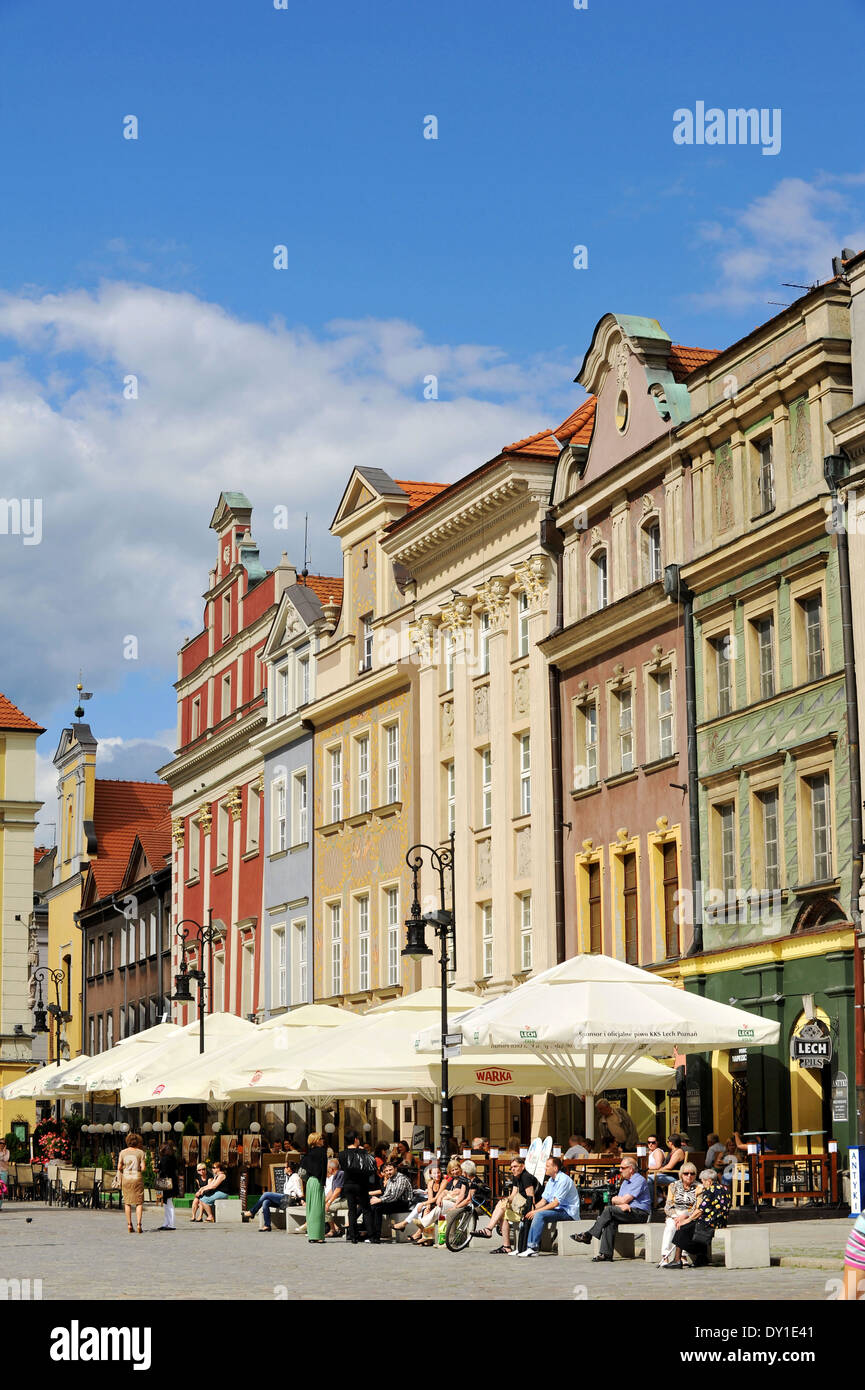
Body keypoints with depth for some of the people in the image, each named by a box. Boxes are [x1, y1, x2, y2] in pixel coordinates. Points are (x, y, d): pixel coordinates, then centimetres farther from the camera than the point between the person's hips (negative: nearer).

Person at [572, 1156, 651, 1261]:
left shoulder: (639, 1180, -7)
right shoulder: (625, 1182, 23)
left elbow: (624, 1200, -14)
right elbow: (618, 1201, 14)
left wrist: (613, 1200, 6)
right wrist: (622, 1205, -10)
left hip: (640, 1213, -7)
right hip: (627, 1211, 7)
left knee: (609, 1210, -24)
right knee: (610, 1220, -24)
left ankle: (588, 1235, -17)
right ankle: (606, 1253, -30)